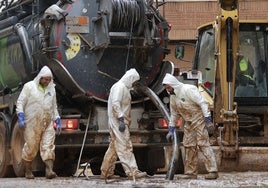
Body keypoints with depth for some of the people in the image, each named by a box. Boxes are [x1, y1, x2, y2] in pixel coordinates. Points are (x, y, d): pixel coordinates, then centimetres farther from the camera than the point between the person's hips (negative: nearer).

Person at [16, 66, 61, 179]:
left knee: (48, 146, -8)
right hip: (32, 123, -4)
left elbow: (54, 107, 23)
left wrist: (57, 121, 16)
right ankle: (28, 171, 15)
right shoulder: (29, 86, 0)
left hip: (47, 124, 4)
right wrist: (20, 116, -13)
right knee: (30, 147, 1)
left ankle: (49, 170, -14)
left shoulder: (51, 89, 15)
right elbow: (20, 102, -2)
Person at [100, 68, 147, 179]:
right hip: (117, 121, -11)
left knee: (113, 147, 11)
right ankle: (132, 171, -16)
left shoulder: (124, 88, 22)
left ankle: (106, 173, 14)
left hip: (121, 121, 11)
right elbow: (115, 104, -21)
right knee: (125, 146, -13)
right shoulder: (119, 87, -11)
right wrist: (121, 120, -26)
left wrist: (126, 121, 20)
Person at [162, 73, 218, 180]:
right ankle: (191, 172, 10)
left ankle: (213, 171, -17)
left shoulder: (189, 90, -18)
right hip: (188, 122, 8)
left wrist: (208, 121, -24)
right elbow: (174, 114, 20)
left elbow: (203, 103, -20)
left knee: (203, 144, -14)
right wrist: (171, 130, 17)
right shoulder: (173, 97, 9)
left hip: (199, 119, -8)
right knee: (189, 146, 5)